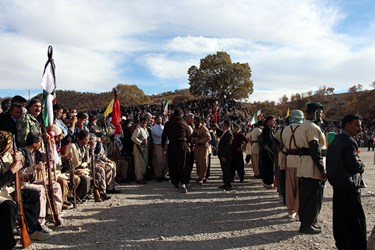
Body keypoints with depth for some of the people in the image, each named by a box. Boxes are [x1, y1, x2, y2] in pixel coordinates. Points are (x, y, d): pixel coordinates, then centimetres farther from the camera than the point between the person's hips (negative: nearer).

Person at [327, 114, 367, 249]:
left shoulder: (336, 140, 11)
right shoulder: (349, 142, -17)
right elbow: (355, 166, -22)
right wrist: (362, 166, -1)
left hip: (337, 185, 10)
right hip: (349, 187, -10)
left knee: (340, 216, 17)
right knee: (356, 221, -4)